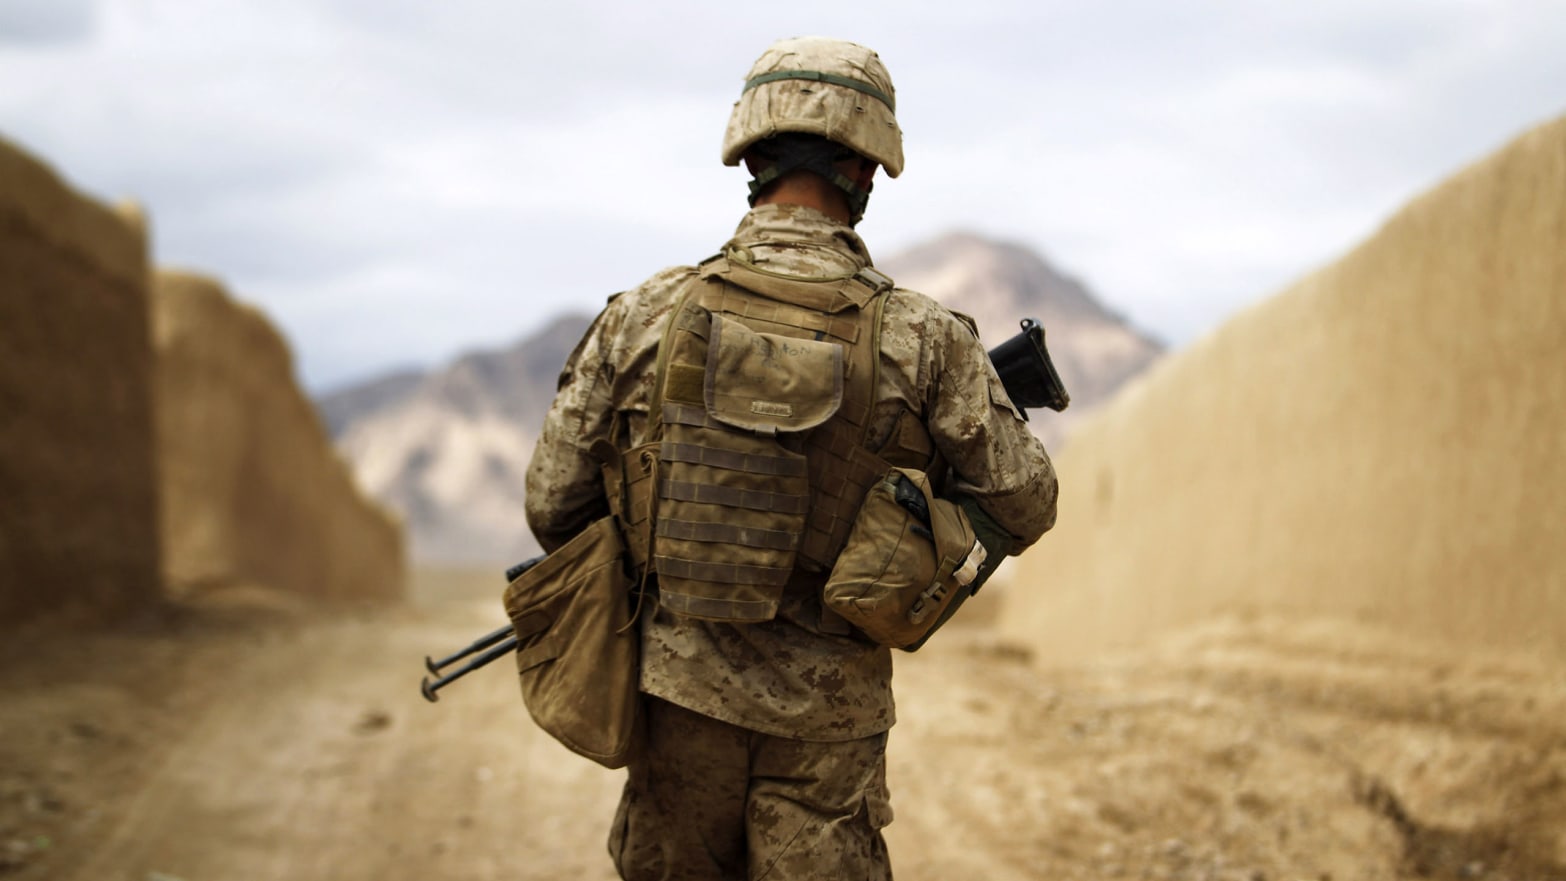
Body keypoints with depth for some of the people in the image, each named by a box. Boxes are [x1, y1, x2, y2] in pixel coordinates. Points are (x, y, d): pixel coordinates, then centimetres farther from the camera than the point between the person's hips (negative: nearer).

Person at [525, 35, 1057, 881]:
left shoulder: (645, 315, -5)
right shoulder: (922, 340, -9)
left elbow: (554, 505, 0)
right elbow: (1022, 509, 1)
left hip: (682, 699, 2)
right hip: (825, 728, -1)